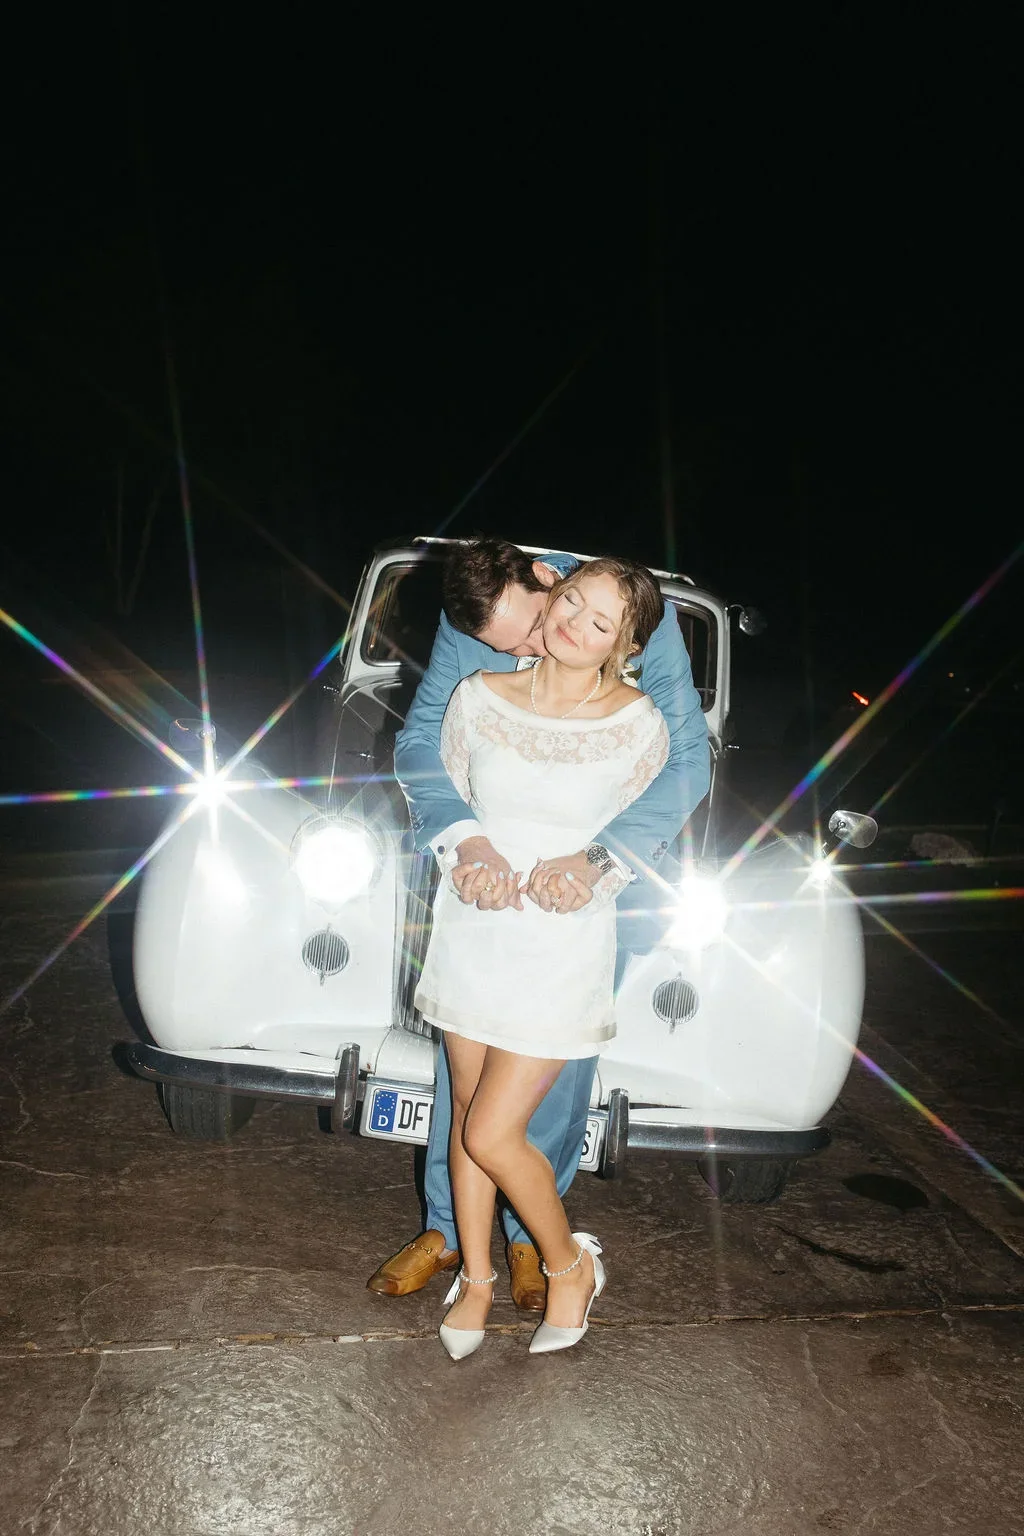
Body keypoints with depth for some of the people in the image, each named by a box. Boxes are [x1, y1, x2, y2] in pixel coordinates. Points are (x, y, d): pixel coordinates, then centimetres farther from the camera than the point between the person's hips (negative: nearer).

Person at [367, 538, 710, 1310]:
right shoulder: (464, 629, -12)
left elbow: (688, 761, -22)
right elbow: (421, 740, -16)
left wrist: (598, 857, -36)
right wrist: (465, 837, -36)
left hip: (600, 878, -1)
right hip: (494, 869, 2)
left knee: (564, 1058, 9)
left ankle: (528, 1231, 30)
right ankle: (448, 1227, 28)